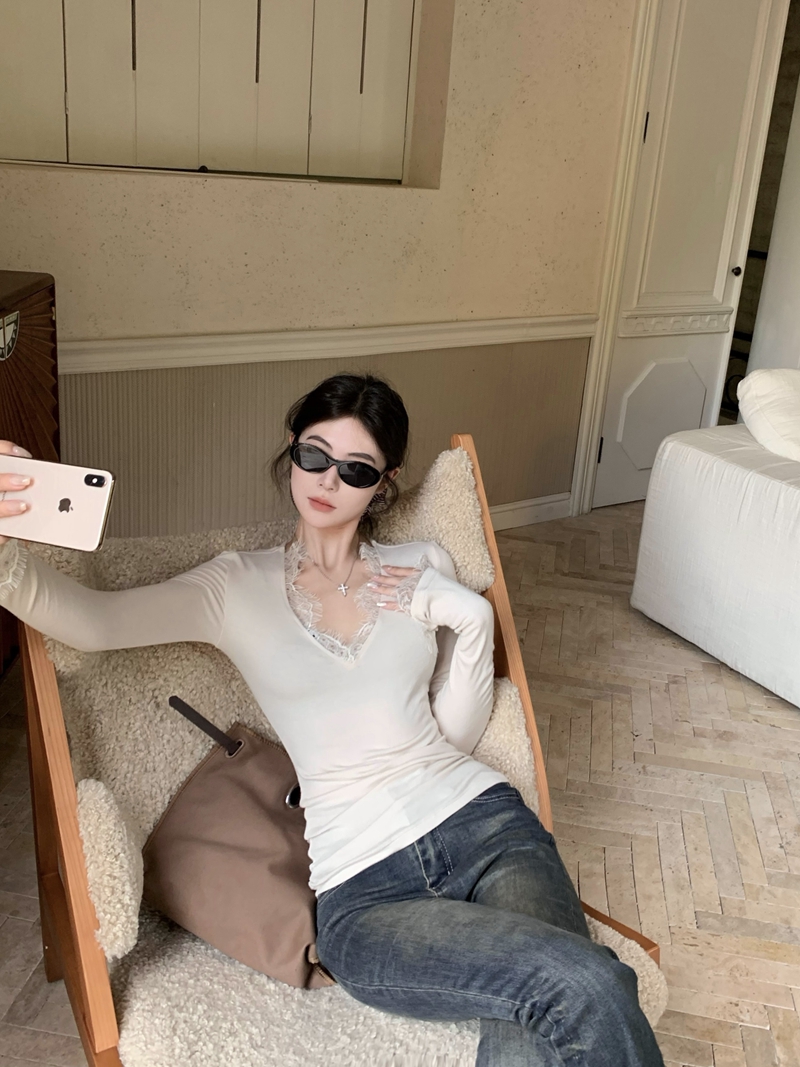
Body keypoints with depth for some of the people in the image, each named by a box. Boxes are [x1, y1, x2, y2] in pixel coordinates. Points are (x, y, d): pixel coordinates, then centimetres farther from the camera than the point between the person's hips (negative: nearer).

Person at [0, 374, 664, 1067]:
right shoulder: (238, 587, 8)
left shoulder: (424, 569, 13)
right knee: (592, 989, -28)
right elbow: (89, 622, -9)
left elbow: (459, 733, 12)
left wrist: (473, 618, -3)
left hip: (481, 818, 2)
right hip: (363, 884, -2)